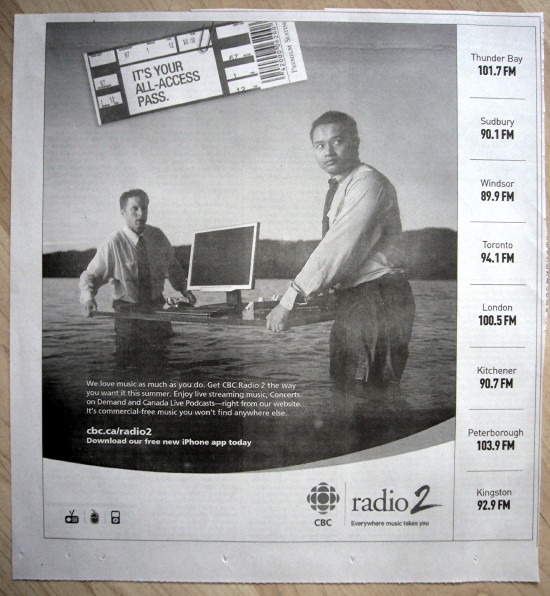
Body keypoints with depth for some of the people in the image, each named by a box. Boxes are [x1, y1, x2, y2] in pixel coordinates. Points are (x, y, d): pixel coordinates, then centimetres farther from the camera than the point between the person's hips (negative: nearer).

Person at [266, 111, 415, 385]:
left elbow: (339, 248, -22)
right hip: (353, 300, 10)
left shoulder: (368, 183, -14)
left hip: (376, 299, -10)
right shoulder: (337, 188, 18)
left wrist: (289, 301, -22)